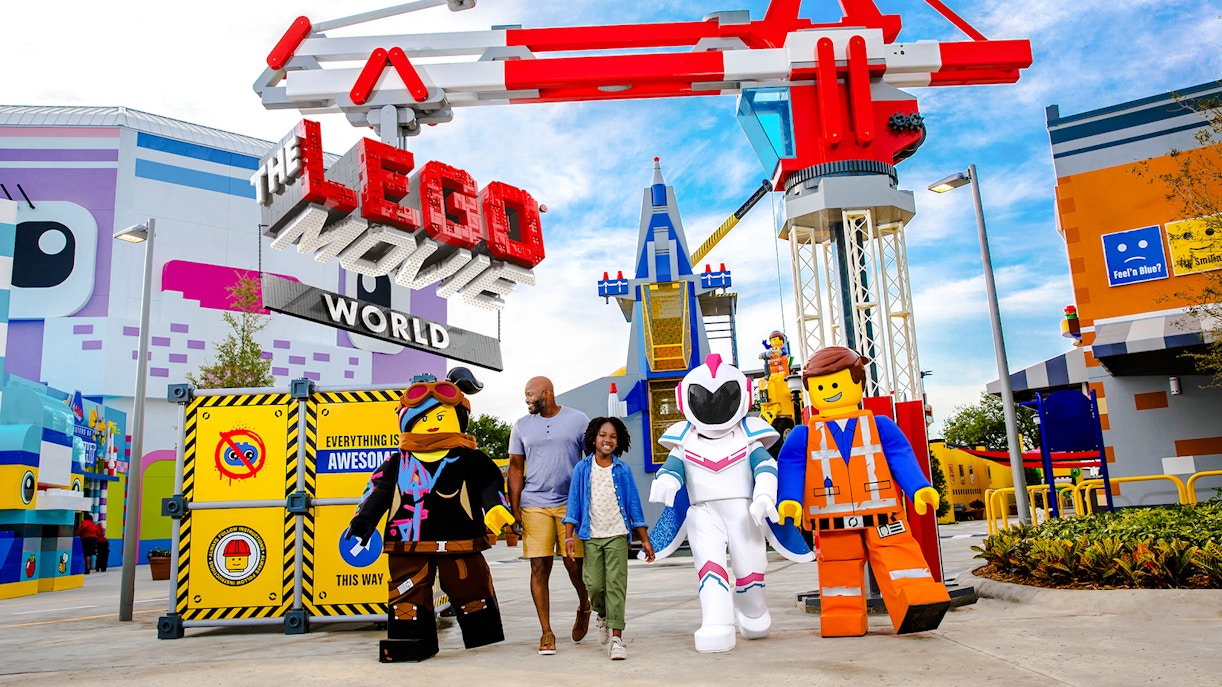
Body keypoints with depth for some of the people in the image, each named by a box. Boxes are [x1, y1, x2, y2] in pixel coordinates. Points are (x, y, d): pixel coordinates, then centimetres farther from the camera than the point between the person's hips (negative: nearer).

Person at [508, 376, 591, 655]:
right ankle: (546, 632, 8)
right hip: (534, 505, 2)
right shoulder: (521, 426, 9)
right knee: (539, 567, -2)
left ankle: (584, 606, 31)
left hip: (571, 504, -1)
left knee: (574, 564, -1)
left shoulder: (578, 420, 3)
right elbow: (515, 468, 10)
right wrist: (514, 509, 3)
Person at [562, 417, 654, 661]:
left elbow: (634, 506, 6)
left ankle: (616, 638, -3)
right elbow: (573, 505, 3)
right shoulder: (582, 469, 2)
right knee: (594, 584, -1)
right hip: (591, 537, 1)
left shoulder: (623, 470, 2)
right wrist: (569, 537, -5)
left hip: (617, 535, 0)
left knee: (616, 584, -6)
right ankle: (602, 615, 32)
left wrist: (645, 540, 6)